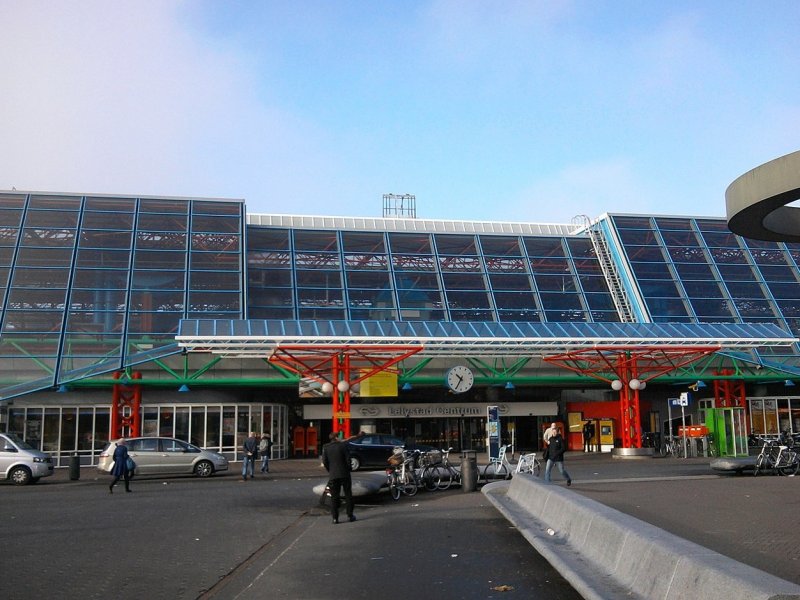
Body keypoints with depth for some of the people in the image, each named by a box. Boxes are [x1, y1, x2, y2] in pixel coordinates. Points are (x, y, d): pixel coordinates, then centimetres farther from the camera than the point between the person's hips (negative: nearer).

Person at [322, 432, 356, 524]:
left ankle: (335, 518, 1)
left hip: (333, 475, 2)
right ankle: (350, 515, 12)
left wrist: (330, 471, 10)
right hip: (344, 474, -2)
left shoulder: (325, 447, 1)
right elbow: (348, 459, -8)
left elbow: (324, 461, -2)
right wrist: (348, 469, 6)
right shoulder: (343, 445, -6)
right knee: (348, 495, 10)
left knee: (334, 497, 5)